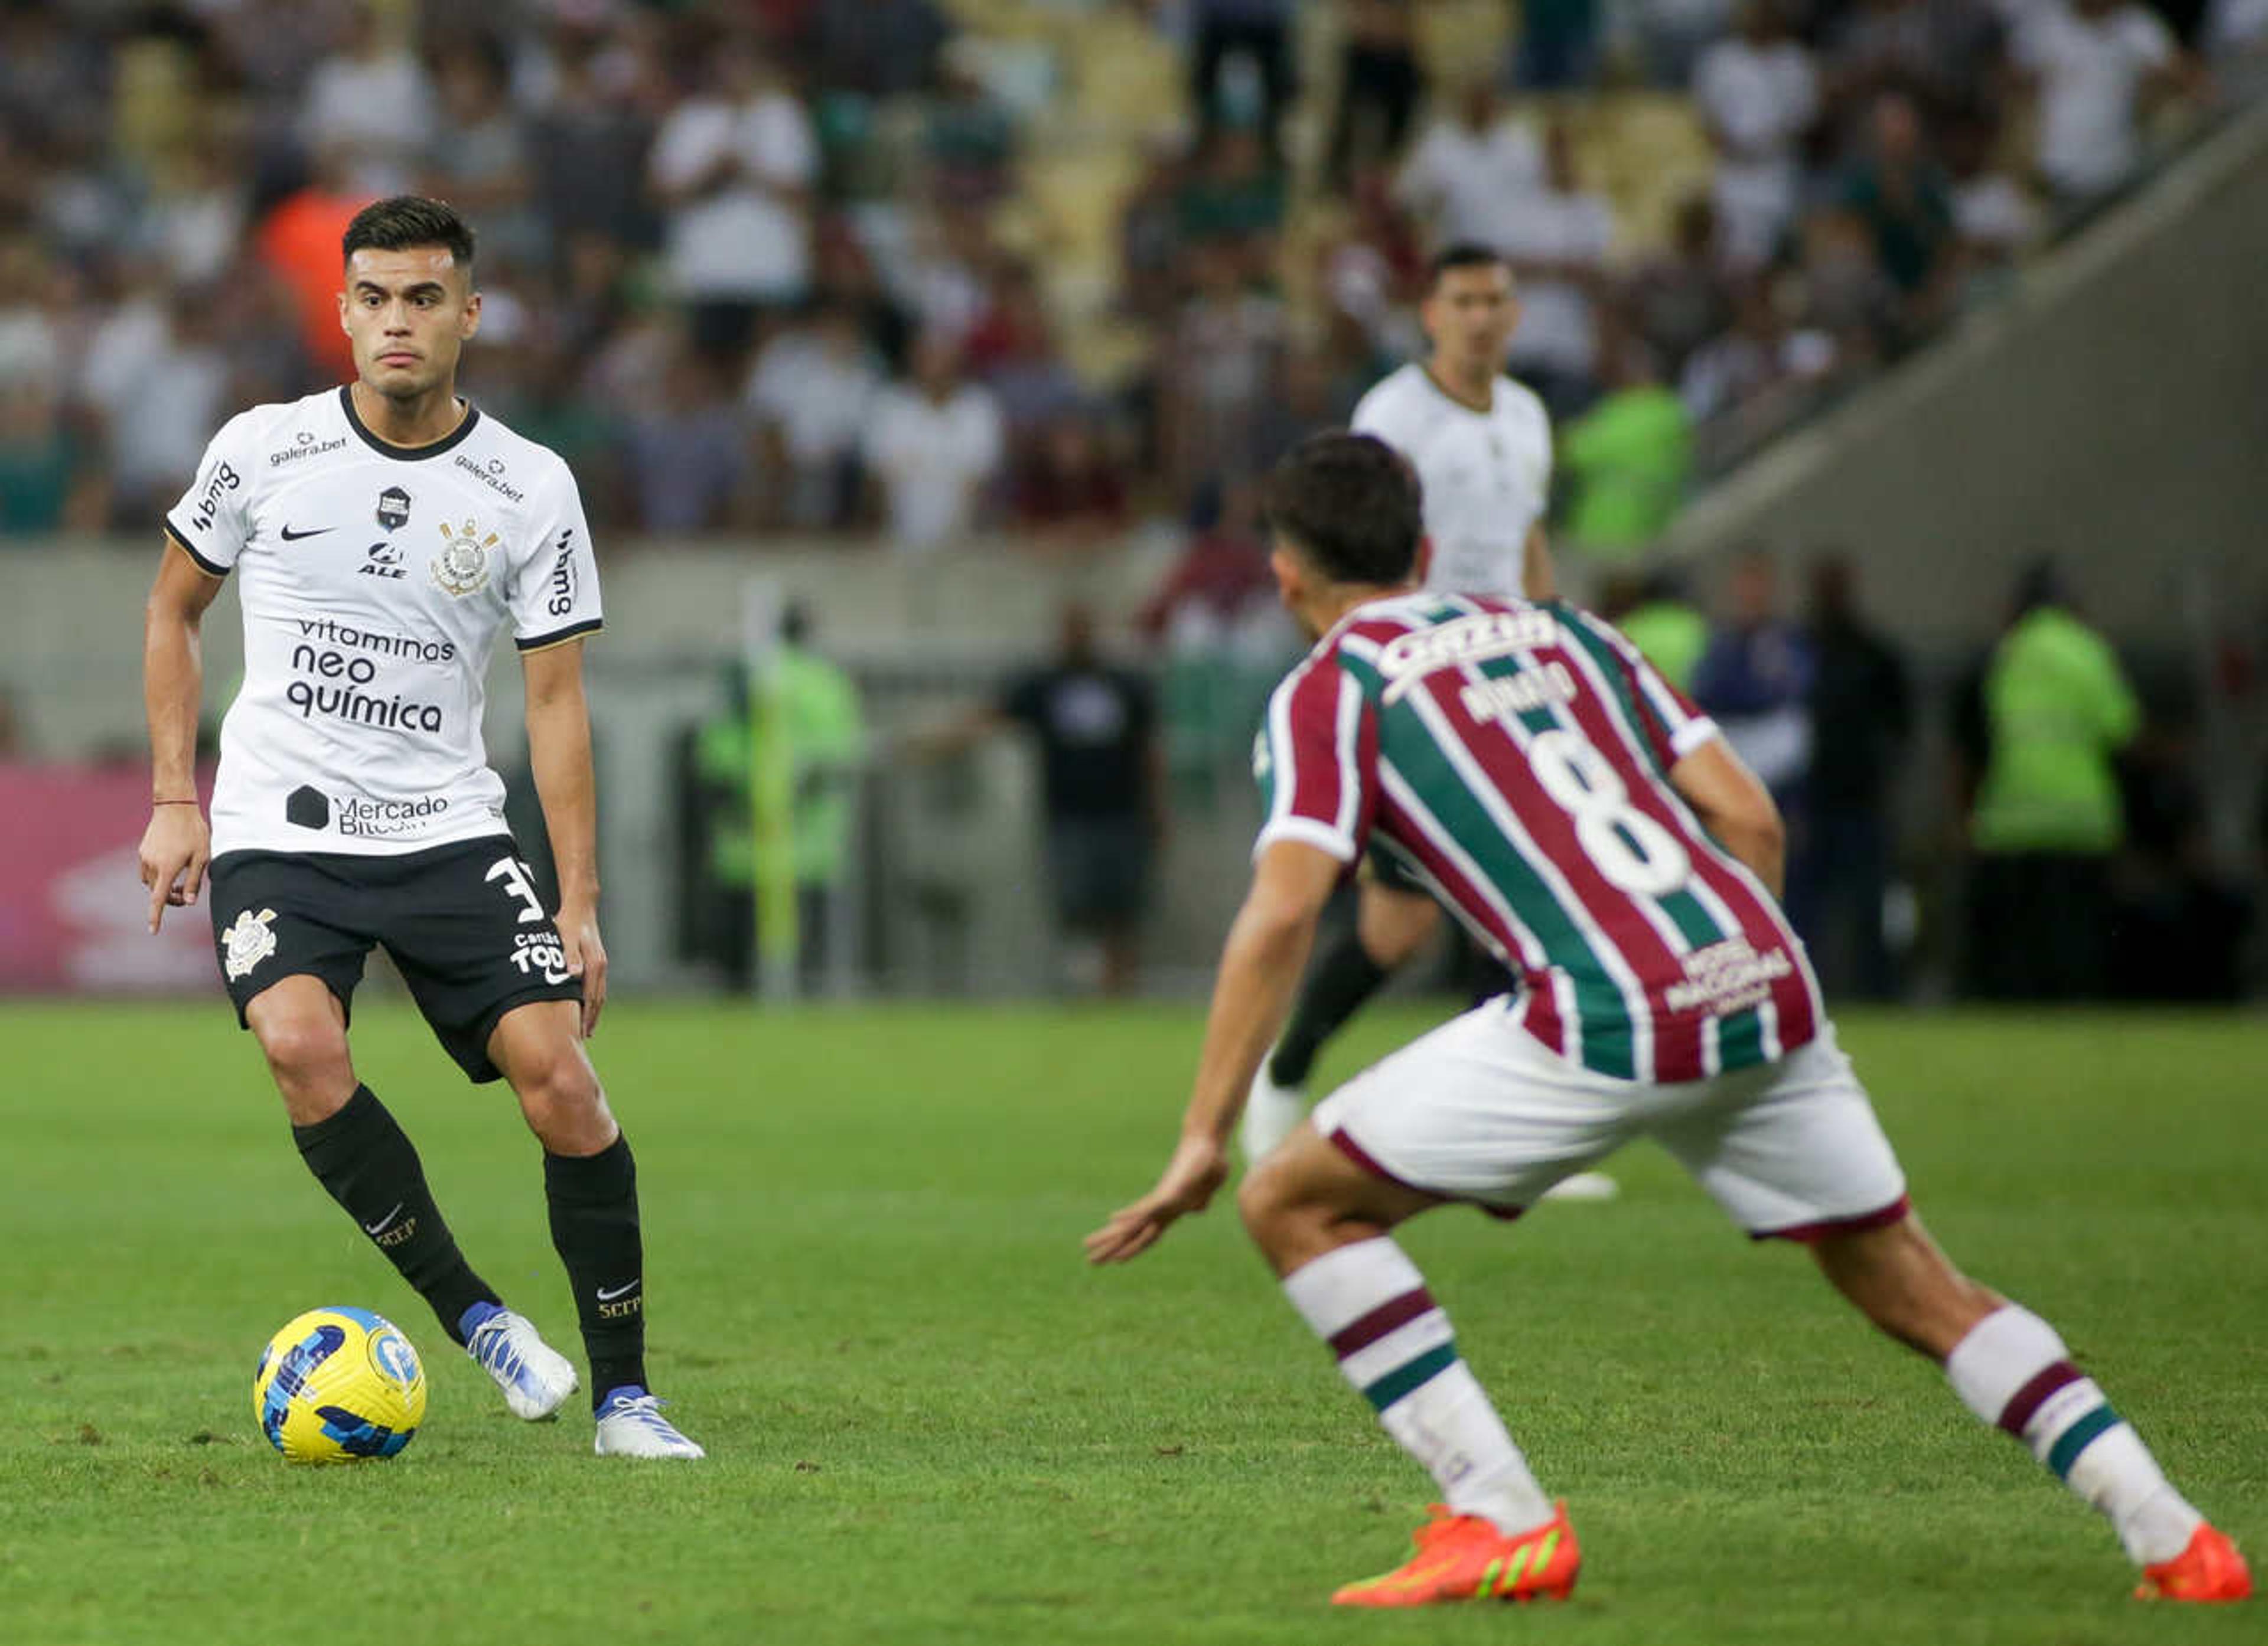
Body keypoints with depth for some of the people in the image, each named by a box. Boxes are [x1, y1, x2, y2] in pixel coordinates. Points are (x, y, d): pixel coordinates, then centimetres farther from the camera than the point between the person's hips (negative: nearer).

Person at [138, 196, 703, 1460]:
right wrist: (174, 799, 4)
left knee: (557, 1068, -15)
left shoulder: (532, 490, -2)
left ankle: (623, 1394, -2)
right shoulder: (263, 451, -2)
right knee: (302, 1046, -28)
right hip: (276, 833, -1)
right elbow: (175, 607, 12)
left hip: (449, 833, 1)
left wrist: (579, 907, -4)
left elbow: (557, 699, 1)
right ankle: (474, 1316, -13)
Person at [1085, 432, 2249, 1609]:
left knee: (1295, 1203, 7)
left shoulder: (1328, 693, 9)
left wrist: (1204, 1138, -4)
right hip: (1760, 979, 6)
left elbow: (1281, 913, -5)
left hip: (1605, 1020, -6)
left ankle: (1501, 1524, 0)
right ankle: (2172, 1538, 11)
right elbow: (1749, 819, 19)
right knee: (1909, 1286, 21)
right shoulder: (1562, 631, 26)